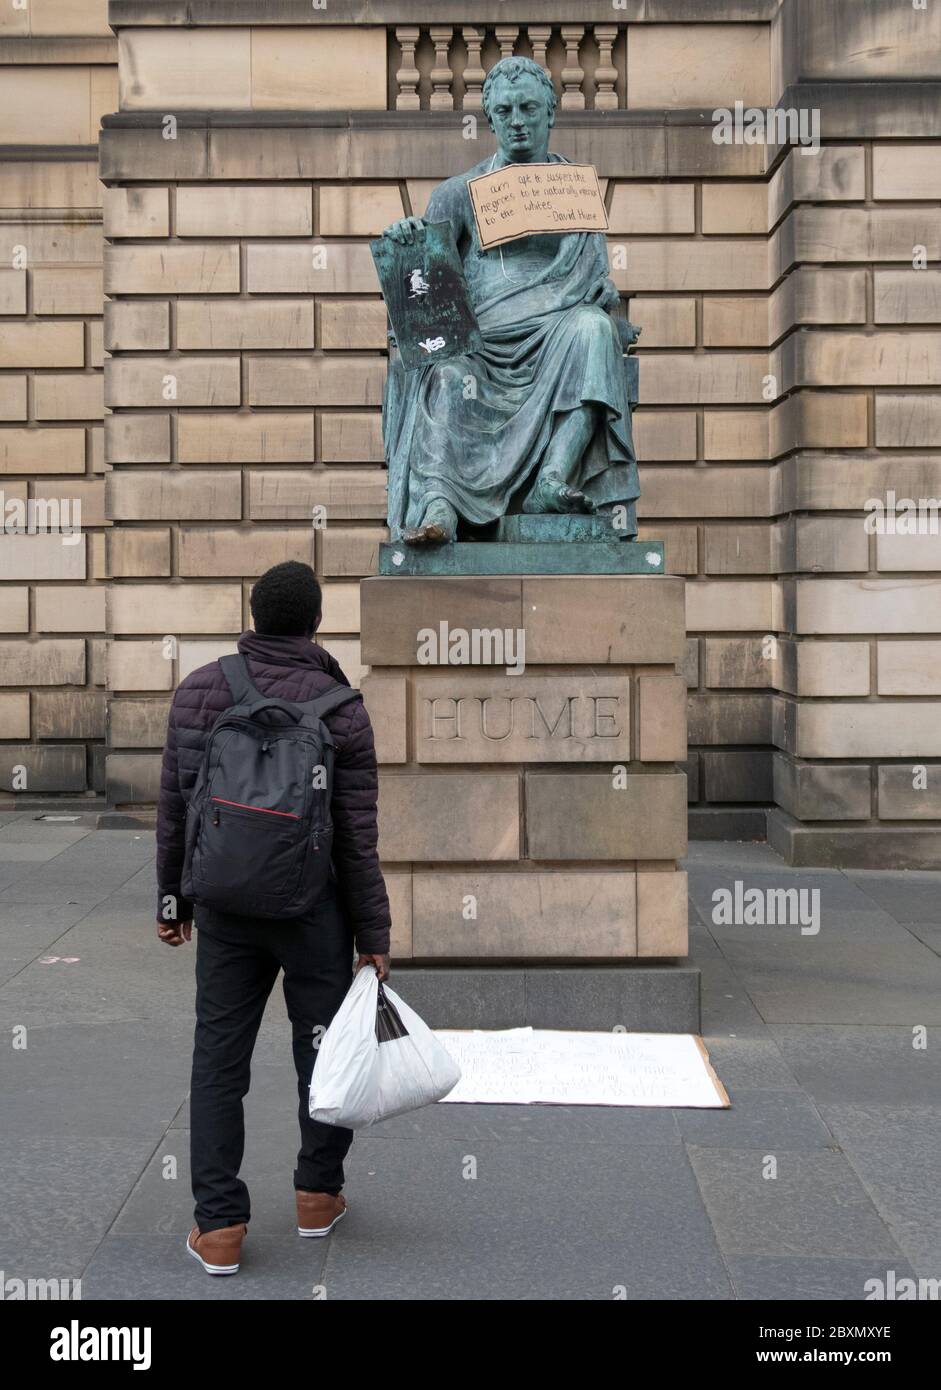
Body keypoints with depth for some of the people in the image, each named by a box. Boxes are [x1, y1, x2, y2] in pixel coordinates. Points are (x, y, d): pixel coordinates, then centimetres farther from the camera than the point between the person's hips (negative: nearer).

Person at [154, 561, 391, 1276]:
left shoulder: (198, 689, -3)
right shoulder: (341, 708, -11)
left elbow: (174, 807, 1)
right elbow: (358, 840, -10)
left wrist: (173, 899, 13)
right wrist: (375, 937, -3)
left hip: (225, 908, 2)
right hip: (315, 910, -2)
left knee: (219, 1057, 10)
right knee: (323, 1049, 16)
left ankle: (220, 1225, 11)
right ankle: (318, 1195, 29)